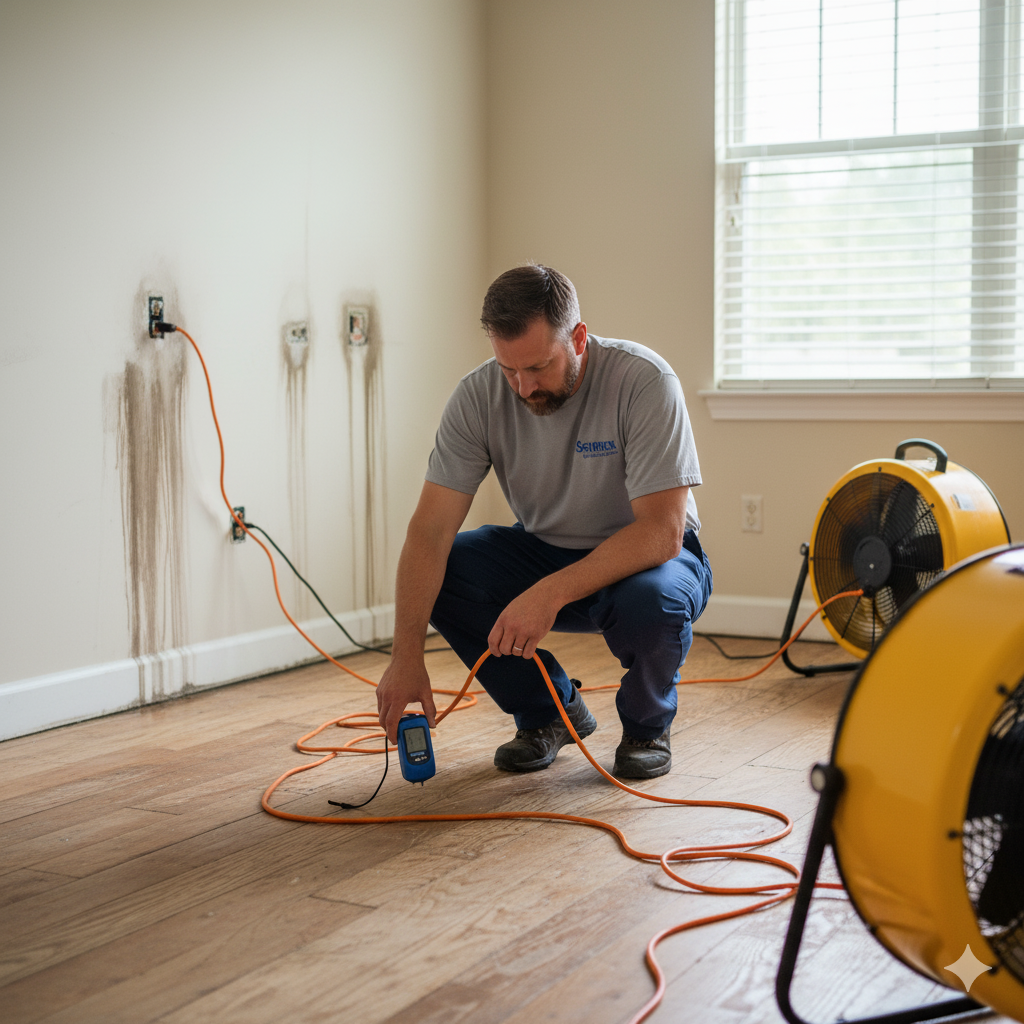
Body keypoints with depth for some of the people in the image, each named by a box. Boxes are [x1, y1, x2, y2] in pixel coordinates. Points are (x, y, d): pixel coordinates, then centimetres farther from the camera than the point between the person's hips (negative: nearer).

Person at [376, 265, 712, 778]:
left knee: (651, 602, -38)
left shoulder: (645, 381, -27)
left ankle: (647, 726, -1)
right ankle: (549, 712, 3)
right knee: (438, 573, -20)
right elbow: (430, 528, -20)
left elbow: (662, 530, -31)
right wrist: (406, 655, -31)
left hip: (644, 556, -4)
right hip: (545, 551, 4)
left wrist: (551, 593, -42)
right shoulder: (478, 395, -17)